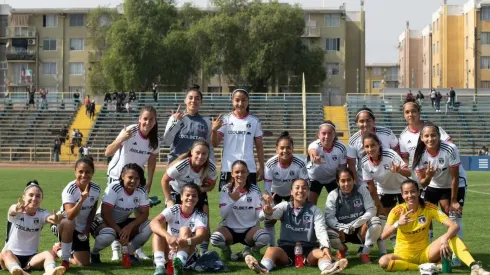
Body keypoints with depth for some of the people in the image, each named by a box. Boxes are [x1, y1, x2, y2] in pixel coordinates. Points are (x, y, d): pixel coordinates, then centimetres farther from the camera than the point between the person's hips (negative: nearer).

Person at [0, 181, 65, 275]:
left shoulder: (41, 214, 0)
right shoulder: (15, 212, -5)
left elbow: (49, 218, -25)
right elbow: (12, 211, -32)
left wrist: (55, 219, -52)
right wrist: (16, 210, -59)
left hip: (31, 258, 2)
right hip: (12, 256, -2)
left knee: (49, 253, -27)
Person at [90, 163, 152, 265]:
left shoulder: (141, 191, -10)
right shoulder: (114, 188, -24)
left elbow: (144, 213, -11)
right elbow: (105, 213, -27)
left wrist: (130, 226, -29)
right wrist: (120, 232, -30)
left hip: (123, 223, 5)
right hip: (103, 221, -5)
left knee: (148, 227, -19)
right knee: (108, 235, -39)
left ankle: (129, 253, 3)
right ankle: (94, 253, -5)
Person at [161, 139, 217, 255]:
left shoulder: (211, 167, -29)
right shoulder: (181, 165, -38)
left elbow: (211, 185, -10)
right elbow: (165, 180, -22)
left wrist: (201, 189, -32)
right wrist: (169, 200, -22)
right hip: (177, 192, -2)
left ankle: (204, 252, 5)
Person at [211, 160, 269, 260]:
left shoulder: (255, 190, -3)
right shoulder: (226, 189, -5)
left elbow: (259, 215, -6)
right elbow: (222, 214, -12)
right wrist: (232, 199, -27)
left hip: (250, 229, 1)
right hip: (230, 228, -1)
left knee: (265, 238, -33)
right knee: (215, 239, -34)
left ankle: (253, 251, 5)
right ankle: (226, 250, 5)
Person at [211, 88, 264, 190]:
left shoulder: (255, 121, 4)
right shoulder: (225, 119, 1)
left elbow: (259, 146, 9)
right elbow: (215, 144, -2)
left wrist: (261, 167, 4)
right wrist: (214, 130, -20)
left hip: (249, 169, 1)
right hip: (228, 168, -1)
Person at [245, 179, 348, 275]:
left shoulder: (315, 210, 8)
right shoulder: (285, 206, 10)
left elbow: (321, 230, -7)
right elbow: (273, 213, -10)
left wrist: (325, 246, -28)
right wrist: (267, 213, -38)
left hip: (309, 249, 0)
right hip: (286, 249, 0)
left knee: (323, 252, -31)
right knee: (271, 249, -31)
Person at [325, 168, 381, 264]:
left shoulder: (362, 190, -8)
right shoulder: (333, 195, -9)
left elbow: (371, 209, -15)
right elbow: (329, 217, -18)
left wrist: (358, 222, -33)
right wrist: (341, 227, -39)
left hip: (361, 231, 0)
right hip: (342, 232, 0)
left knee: (376, 221, -29)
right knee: (328, 234, -32)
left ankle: (365, 253, -8)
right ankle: (342, 249, 8)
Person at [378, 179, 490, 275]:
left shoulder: (429, 208, -9)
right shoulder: (397, 211, -11)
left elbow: (454, 226, -17)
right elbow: (383, 235, -20)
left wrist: (445, 238, -39)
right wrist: (397, 223, -38)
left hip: (424, 253, 1)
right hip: (403, 255, -1)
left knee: (451, 237, -23)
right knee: (383, 261, -35)